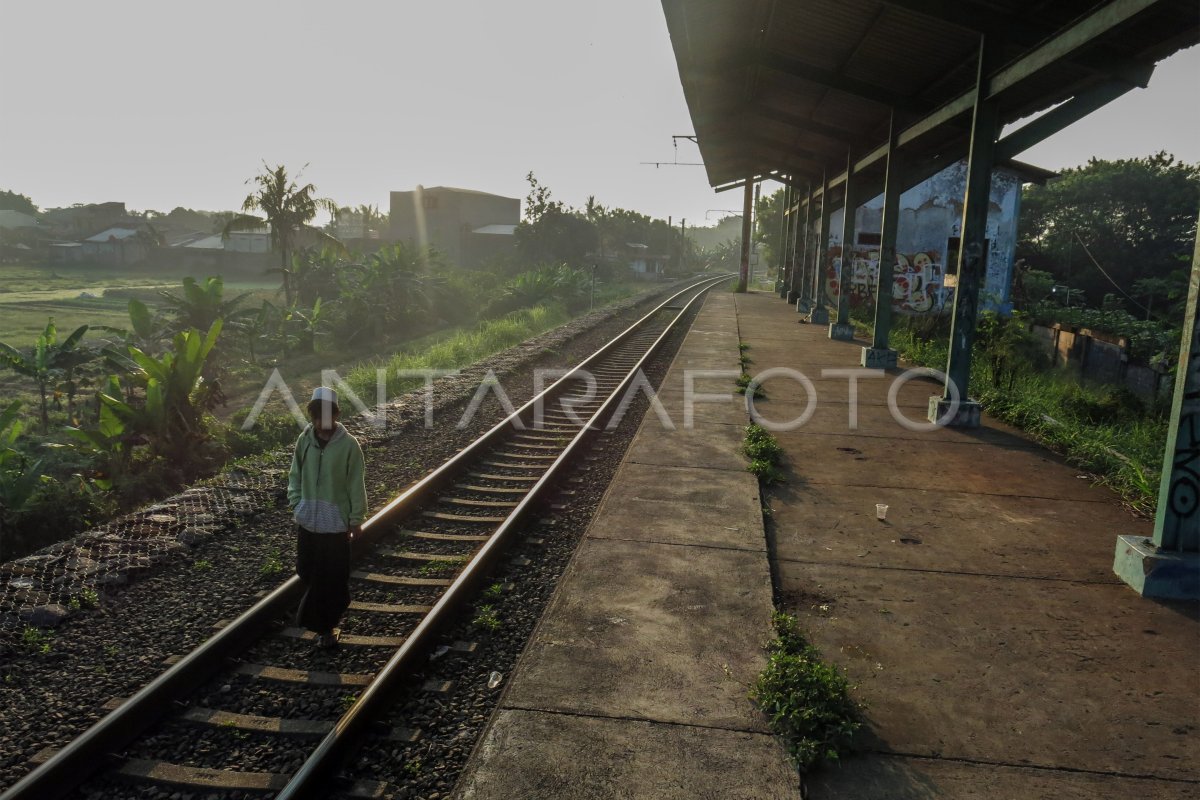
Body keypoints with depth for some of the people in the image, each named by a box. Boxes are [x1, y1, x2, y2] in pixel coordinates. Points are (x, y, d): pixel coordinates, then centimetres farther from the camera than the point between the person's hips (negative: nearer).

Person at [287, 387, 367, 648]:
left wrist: (356, 518, -5)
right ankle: (320, 621, 34)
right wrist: (296, 504, 2)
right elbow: (295, 475, 10)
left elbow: (356, 485, -8)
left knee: (333, 578, 4)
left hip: (336, 521, -4)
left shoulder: (348, 444, -13)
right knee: (308, 572, 14)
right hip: (307, 520, 4)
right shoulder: (304, 440, -2)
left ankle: (326, 624, 20)